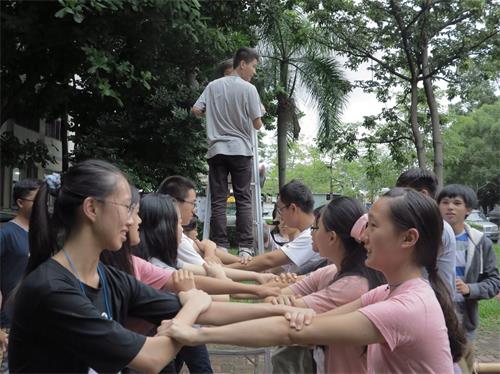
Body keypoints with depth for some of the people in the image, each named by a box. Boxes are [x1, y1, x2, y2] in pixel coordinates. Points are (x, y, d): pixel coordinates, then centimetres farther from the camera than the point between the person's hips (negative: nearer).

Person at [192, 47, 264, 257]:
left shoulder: (213, 86, 6)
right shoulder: (249, 89, -4)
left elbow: (196, 110, 4)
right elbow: (257, 125, -3)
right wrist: (260, 112, 18)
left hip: (216, 150, 3)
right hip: (241, 149, -3)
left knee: (218, 200, 3)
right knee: (244, 200, 3)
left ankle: (220, 247, 2)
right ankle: (245, 247, 0)